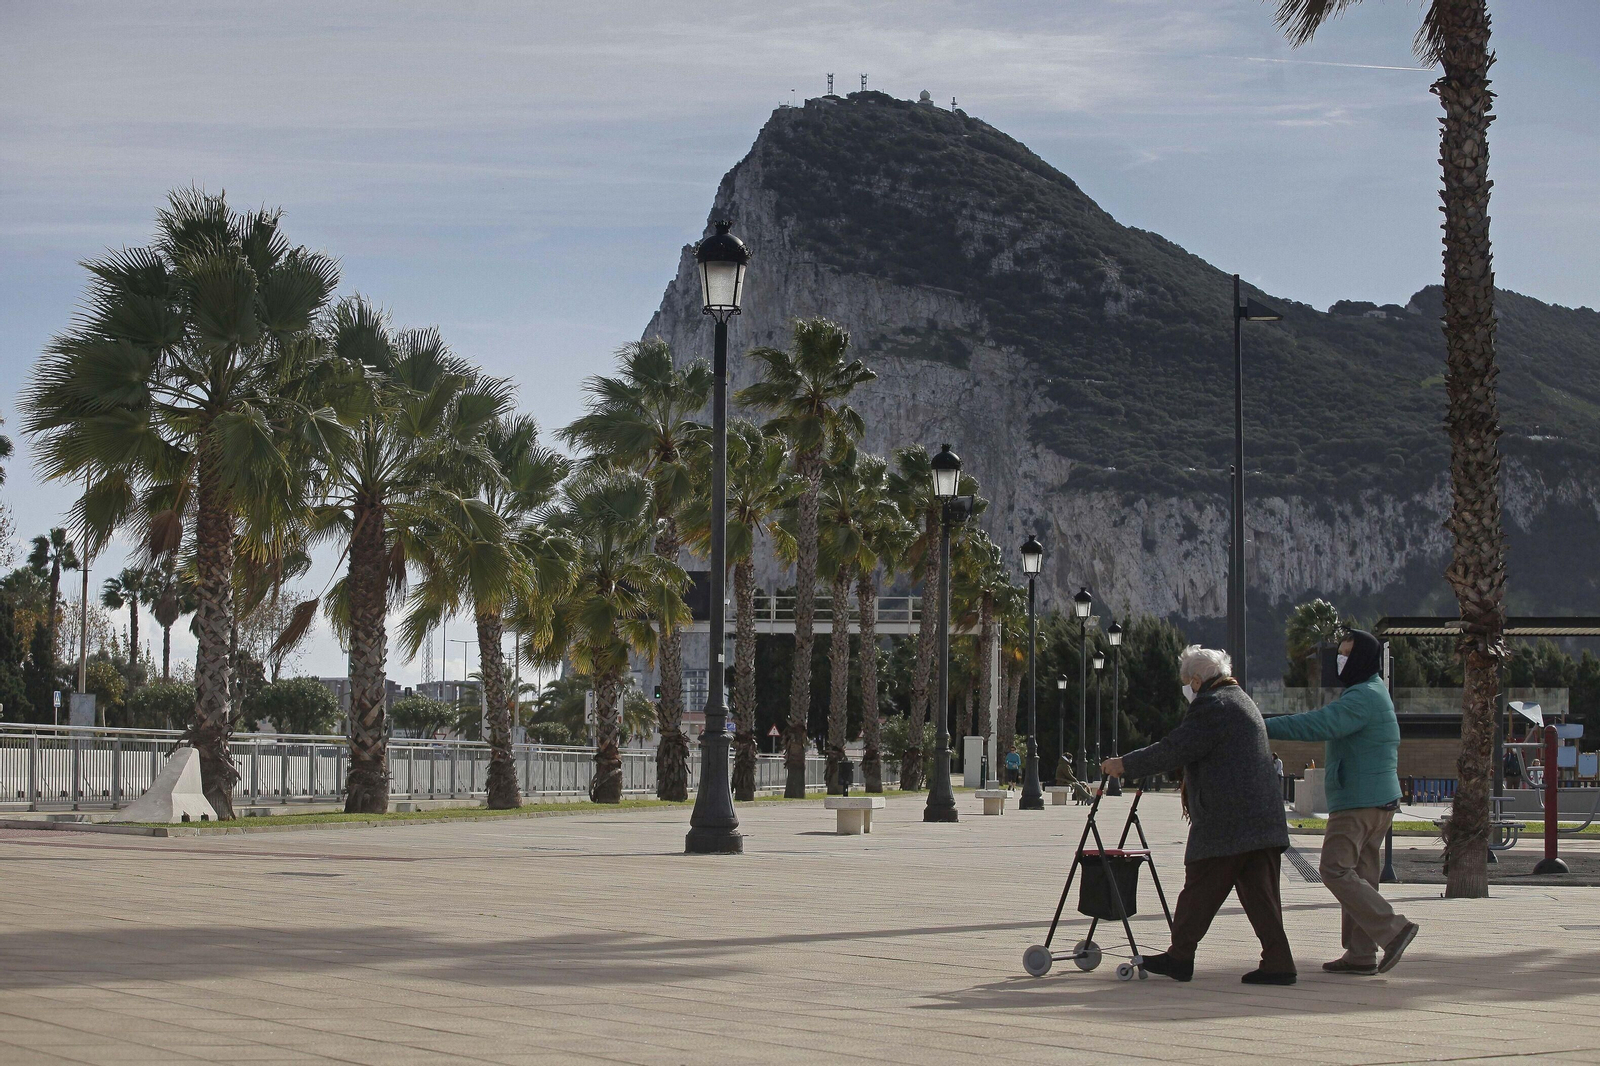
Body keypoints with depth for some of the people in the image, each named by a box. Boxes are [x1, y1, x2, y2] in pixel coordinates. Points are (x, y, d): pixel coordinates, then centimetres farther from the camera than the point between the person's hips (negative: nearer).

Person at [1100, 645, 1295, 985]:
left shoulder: (1212, 706, -11)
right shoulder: (1241, 701, 22)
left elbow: (1173, 750, -13)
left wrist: (1125, 765, -4)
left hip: (1225, 822, -9)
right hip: (1262, 816, 9)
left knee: (1200, 890, 0)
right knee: (1259, 891, 5)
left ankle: (1179, 956, 8)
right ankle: (1277, 961, -1)